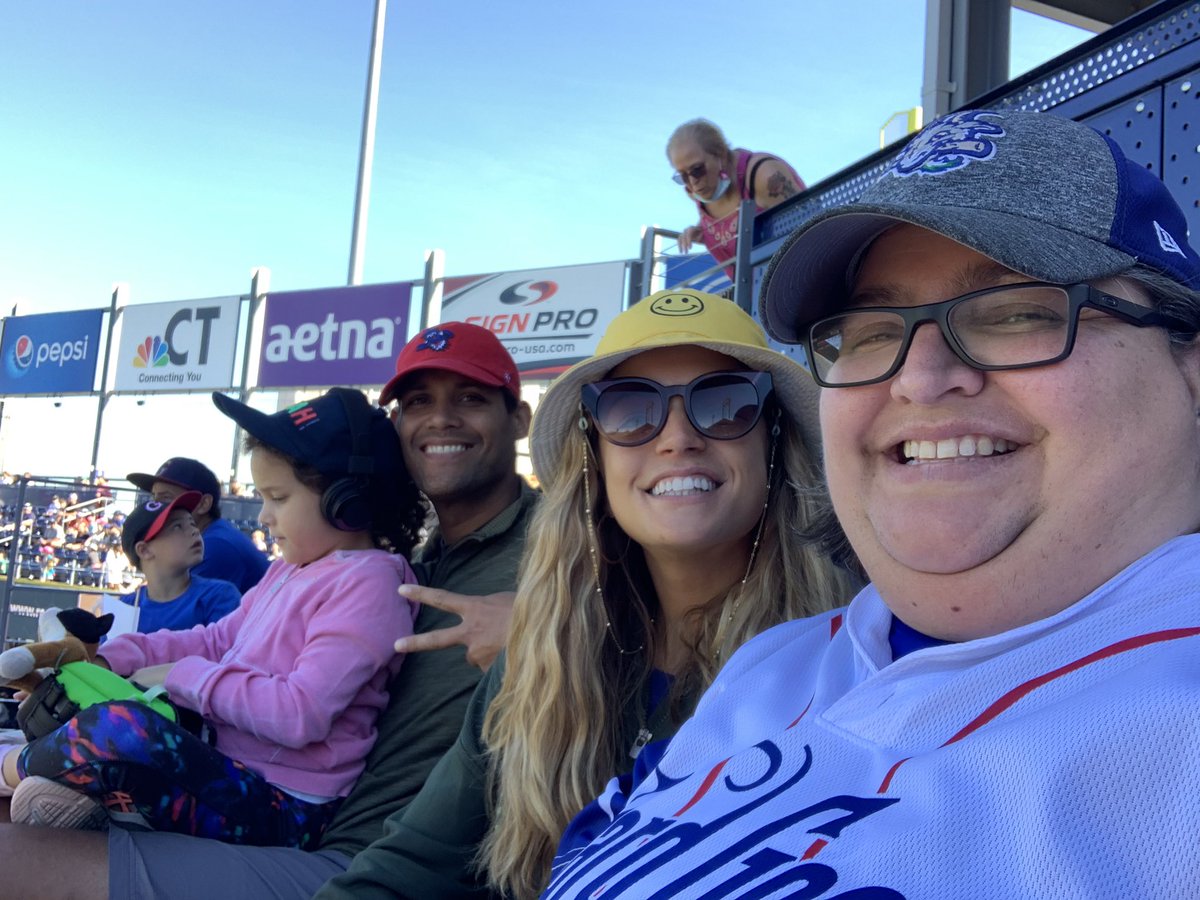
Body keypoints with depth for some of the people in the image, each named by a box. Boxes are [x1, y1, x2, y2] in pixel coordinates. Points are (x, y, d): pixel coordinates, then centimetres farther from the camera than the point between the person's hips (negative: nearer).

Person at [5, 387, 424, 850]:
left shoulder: (367, 585, -17)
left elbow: (301, 714, -24)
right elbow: (215, 639, 20)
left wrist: (184, 676, -15)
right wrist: (106, 659, 8)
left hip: (283, 810, -10)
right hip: (232, 774, 10)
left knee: (116, 731, -28)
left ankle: (17, 766, 0)